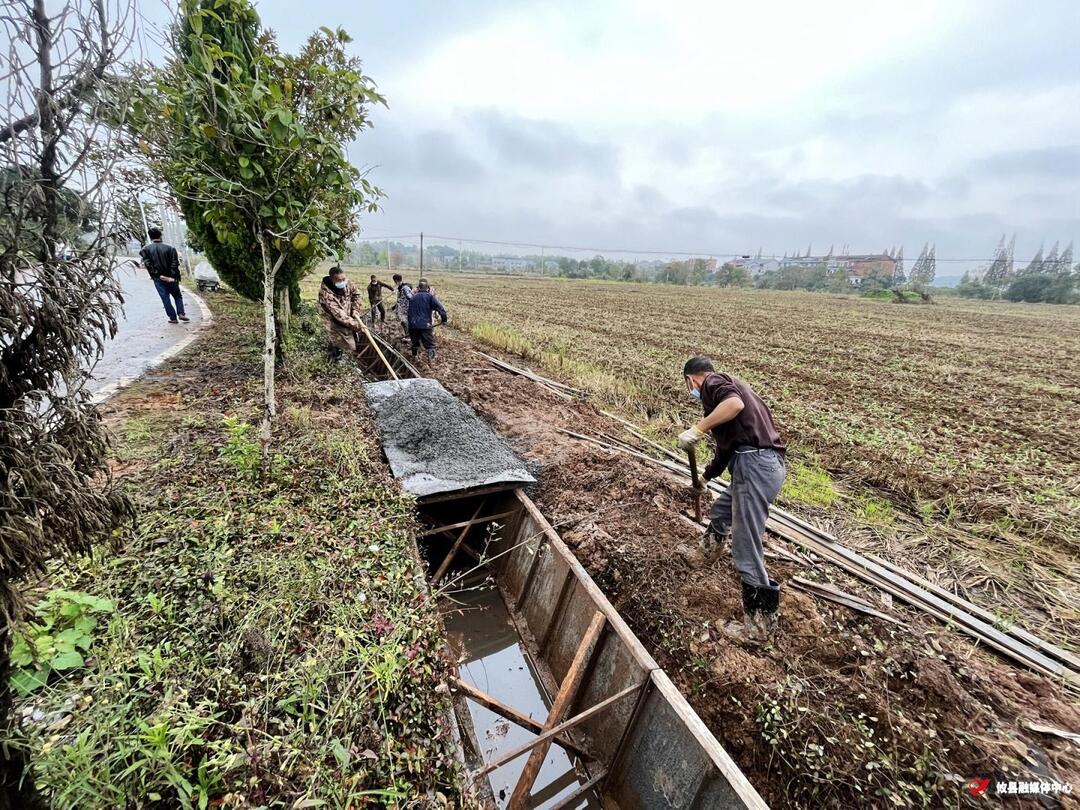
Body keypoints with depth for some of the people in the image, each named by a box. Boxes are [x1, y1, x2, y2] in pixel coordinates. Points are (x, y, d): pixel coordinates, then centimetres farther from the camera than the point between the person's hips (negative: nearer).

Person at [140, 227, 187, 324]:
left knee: (166, 299, 4)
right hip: (171, 278, 0)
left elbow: (148, 265, -9)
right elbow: (175, 264, -10)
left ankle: (173, 318, 4)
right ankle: (181, 313, -4)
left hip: (158, 279, 0)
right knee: (178, 296, 13)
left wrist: (159, 275, -7)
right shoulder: (170, 248, -2)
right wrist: (173, 277, -10)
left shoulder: (146, 249, 0)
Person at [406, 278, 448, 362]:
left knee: (414, 342, 23)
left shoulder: (413, 297, 15)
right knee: (430, 344, 0)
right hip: (425, 325, -5)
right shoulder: (430, 296, -2)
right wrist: (444, 318, -1)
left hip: (413, 324, 5)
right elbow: (440, 308, -12)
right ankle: (432, 360, -9)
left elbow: (409, 312, 19)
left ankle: (414, 357, 35)